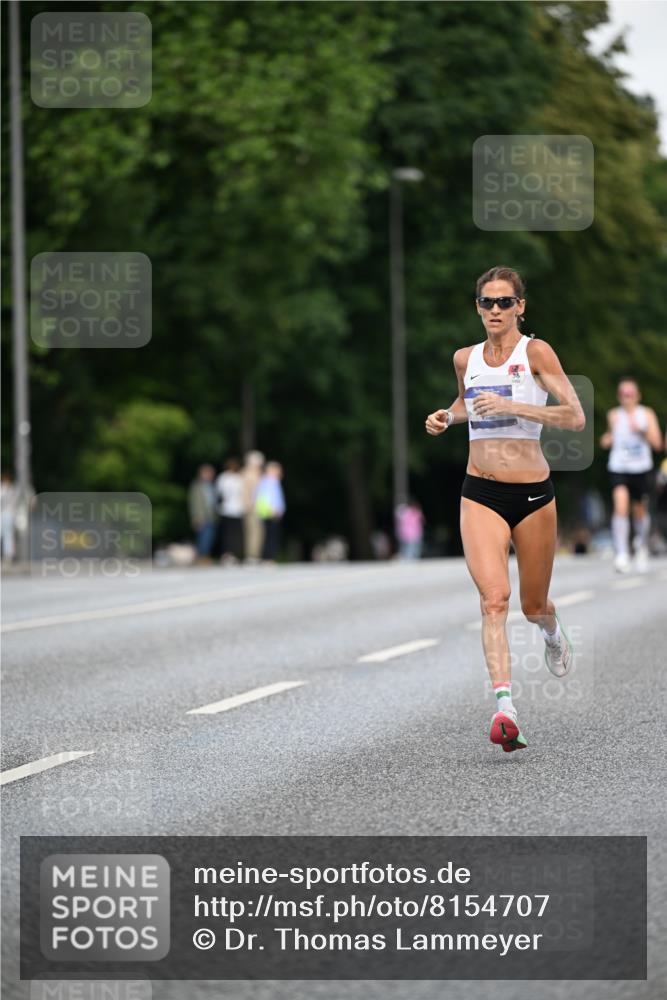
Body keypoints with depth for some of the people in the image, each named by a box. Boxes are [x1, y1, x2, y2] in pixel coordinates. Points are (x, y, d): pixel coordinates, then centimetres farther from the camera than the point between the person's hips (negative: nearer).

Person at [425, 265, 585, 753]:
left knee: (534, 606, 13)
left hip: (533, 492, -2)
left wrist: (512, 406, -25)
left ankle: (553, 632, 52)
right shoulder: (465, 358, 7)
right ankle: (505, 707, -29)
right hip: (480, 493, 2)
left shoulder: (536, 352, -7)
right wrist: (447, 416, 9)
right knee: (494, 598, -19)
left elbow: (576, 417, -16)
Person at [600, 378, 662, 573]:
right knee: (620, 507, -21)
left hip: (642, 469, 1)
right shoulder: (614, 415, 4)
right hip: (618, 467, -1)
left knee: (640, 511, 13)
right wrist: (606, 440, -5)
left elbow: (657, 443, -3)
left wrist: (642, 431, -19)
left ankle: (642, 547, 42)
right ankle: (621, 554, -25)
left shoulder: (647, 414, 1)